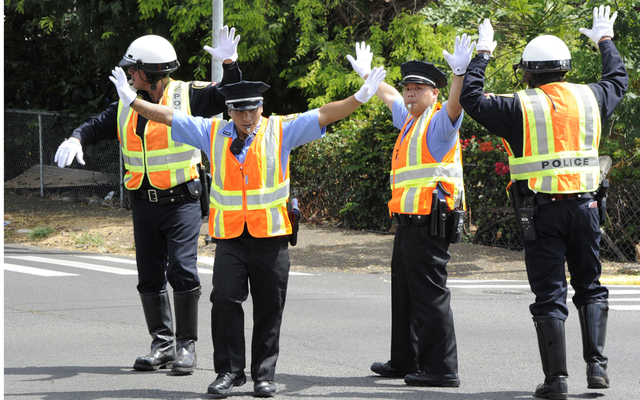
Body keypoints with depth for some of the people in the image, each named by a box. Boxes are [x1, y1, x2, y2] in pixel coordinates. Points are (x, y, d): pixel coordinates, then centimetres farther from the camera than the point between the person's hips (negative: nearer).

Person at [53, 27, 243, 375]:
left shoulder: (188, 96, -3)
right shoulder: (127, 106, 9)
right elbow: (96, 127, 12)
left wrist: (229, 65, -25)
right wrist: (75, 139, -10)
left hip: (182, 202, -5)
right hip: (144, 203, 5)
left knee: (182, 271, -13)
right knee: (150, 277, 7)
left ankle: (186, 346, -4)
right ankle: (162, 344, 17)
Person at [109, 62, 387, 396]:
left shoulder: (280, 131, 2)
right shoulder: (212, 132, 7)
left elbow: (323, 115, -4)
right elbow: (168, 117, 8)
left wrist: (360, 98, -14)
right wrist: (132, 100, 5)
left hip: (271, 237, -1)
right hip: (229, 236, 1)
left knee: (269, 307, 2)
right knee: (224, 299, -9)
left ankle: (264, 374, 12)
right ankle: (230, 370, 1)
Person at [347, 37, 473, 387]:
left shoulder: (439, 122, -8)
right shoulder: (409, 119, 19)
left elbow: (455, 106, -29)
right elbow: (389, 96, 38)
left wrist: (460, 73, -44)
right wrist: (366, 75, 48)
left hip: (429, 222, -10)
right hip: (407, 222, 10)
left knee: (429, 293, -11)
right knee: (404, 291, 17)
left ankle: (441, 369, -11)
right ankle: (404, 361, 27)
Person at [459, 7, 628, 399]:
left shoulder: (521, 106, -4)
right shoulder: (588, 98, 7)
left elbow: (471, 98, 5)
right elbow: (618, 80, 27)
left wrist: (483, 54, 17)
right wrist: (605, 40, 43)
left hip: (541, 211, -2)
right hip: (584, 205, 2)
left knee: (550, 296, 1)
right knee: (590, 288, 16)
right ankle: (597, 364, 6)